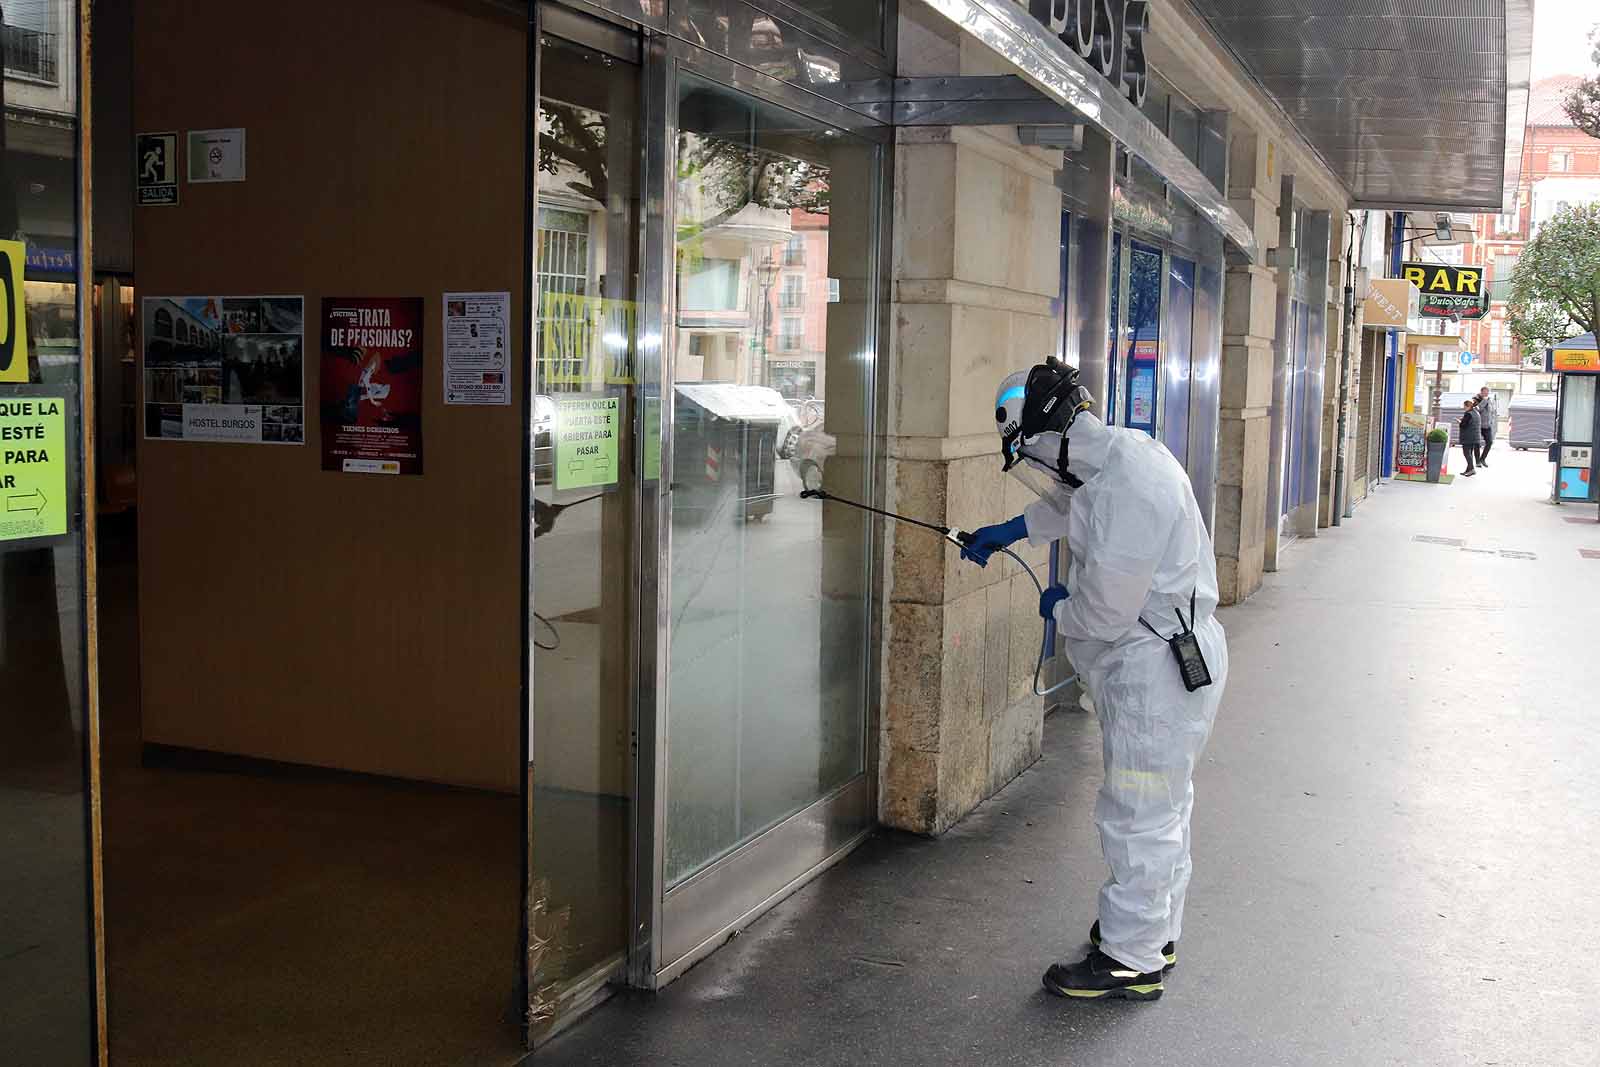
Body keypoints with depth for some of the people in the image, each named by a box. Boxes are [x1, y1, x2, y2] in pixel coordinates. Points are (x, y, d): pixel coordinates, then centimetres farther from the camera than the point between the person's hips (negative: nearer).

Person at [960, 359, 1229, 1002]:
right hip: (1155, 663, 10)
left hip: (1155, 668, -10)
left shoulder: (1127, 491, -28)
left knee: (1137, 816, 0)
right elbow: (1069, 505, 29)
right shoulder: (1121, 452, 4)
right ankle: (1156, 932, 36)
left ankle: (1132, 960, 12)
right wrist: (1008, 533, 30)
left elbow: (1107, 610, -24)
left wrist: (1059, 610, -4)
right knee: (1160, 806, 21)